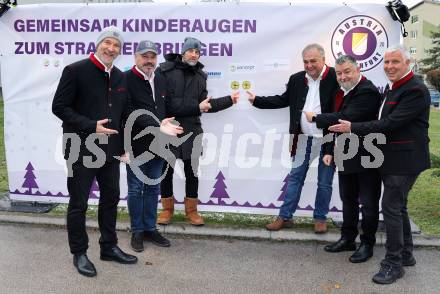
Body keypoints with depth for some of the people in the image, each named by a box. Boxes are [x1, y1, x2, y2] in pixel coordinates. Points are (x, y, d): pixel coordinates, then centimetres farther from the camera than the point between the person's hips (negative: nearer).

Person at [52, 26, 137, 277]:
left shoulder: (120, 77, 9)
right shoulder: (75, 70, -9)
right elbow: (59, 107, -12)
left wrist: (125, 146, 11)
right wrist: (91, 126, -21)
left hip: (110, 150, 6)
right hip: (81, 150, -6)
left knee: (111, 198, 14)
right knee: (78, 203, 5)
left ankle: (109, 247, 29)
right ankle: (79, 253, 21)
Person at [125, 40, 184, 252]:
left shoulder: (161, 81, 12)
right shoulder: (126, 79, -10)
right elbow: (131, 112, -19)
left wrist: (166, 128, 11)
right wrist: (157, 125, -26)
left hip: (157, 146, 6)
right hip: (136, 146, -6)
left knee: (153, 188, 13)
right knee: (136, 190, 6)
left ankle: (150, 228, 25)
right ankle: (137, 231, 20)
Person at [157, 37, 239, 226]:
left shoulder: (200, 76, 9)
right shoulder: (165, 70, -7)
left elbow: (204, 105, 7)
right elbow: (166, 103, -15)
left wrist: (229, 100, 3)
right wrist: (196, 107, -16)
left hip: (192, 131, 4)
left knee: (192, 171, 11)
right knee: (166, 171, 8)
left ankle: (191, 210, 25)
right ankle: (167, 209, 25)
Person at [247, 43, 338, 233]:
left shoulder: (335, 78, -13)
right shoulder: (297, 79, 4)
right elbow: (284, 100, 17)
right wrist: (257, 100, 9)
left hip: (327, 141, -4)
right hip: (304, 139, 4)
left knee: (324, 183, 9)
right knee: (294, 178, 10)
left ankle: (320, 218, 26)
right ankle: (285, 216, 20)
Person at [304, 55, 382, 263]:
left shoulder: (367, 92, -19)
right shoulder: (342, 93, 10)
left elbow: (346, 118, -28)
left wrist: (315, 118, -18)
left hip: (366, 157, -9)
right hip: (346, 157, 9)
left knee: (368, 202, 5)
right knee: (348, 200, 18)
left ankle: (367, 243, 18)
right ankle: (348, 239, 31)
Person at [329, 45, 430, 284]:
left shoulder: (415, 91, -17)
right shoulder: (390, 88, 14)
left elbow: (391, 123, -23)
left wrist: (353, 128, -20)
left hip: (404, 160, -10)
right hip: (391, 159, 10)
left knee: (391, 207, -7)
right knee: (397, 206, 17)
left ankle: (393, 263, 4)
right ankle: (405, 254, 32)